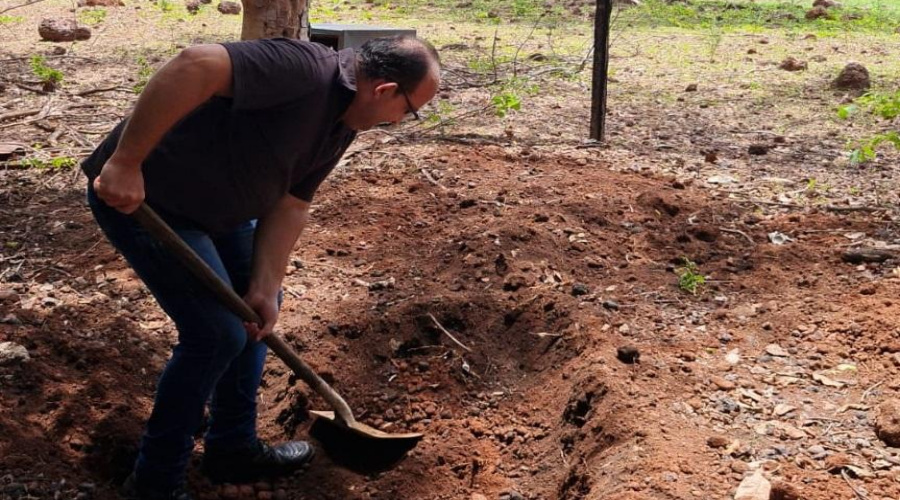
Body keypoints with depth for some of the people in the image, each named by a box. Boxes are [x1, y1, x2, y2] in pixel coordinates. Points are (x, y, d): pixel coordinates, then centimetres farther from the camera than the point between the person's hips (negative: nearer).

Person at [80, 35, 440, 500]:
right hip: (133, 194, -10)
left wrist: (264, 289, -7)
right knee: (218, 333, -9)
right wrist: (125, 162, -37)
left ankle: (233, 448, 29)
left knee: (257, 309, 14)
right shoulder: (304, 70, -28)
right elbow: (196, 65, -39)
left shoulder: (343, 126, 2)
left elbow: (289, 204, 3)